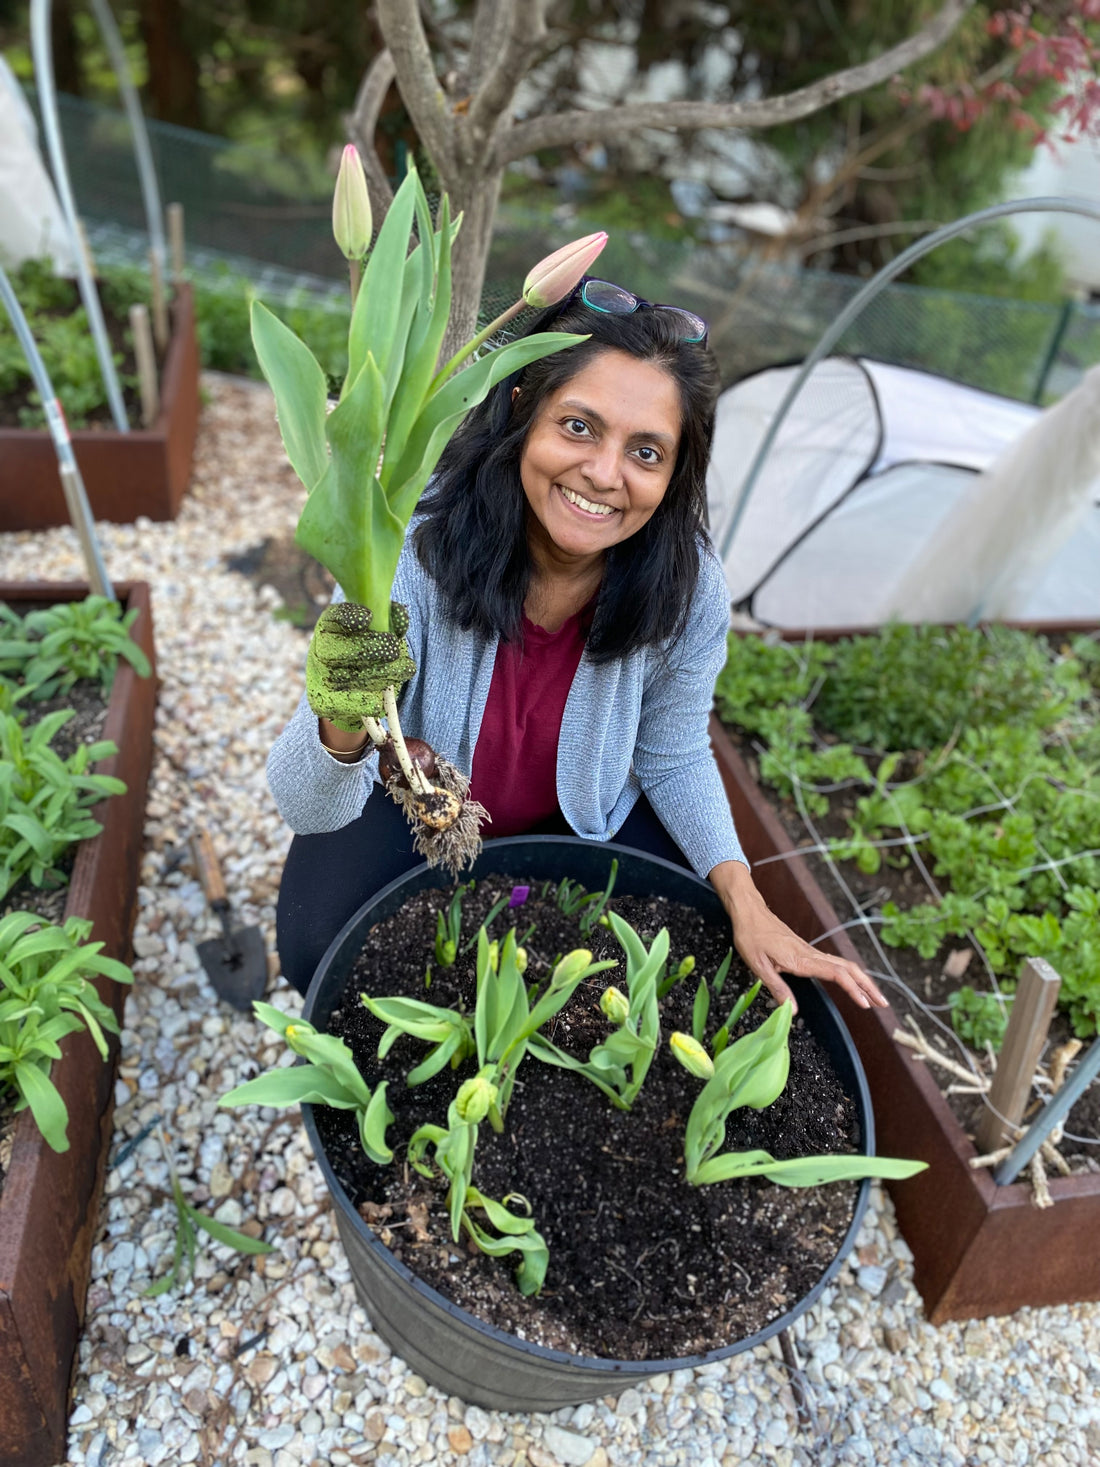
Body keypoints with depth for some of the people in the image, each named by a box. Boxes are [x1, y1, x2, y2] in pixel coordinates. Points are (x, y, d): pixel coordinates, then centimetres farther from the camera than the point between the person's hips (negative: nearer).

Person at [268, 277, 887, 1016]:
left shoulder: (688, 584, -24)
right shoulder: (415, 546, -33)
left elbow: (673, 756, -5)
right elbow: (308, 810, -33)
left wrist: (743, 896, -20)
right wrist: (343, 729, -58)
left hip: (583, 812, 3)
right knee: (323, 950, -24)